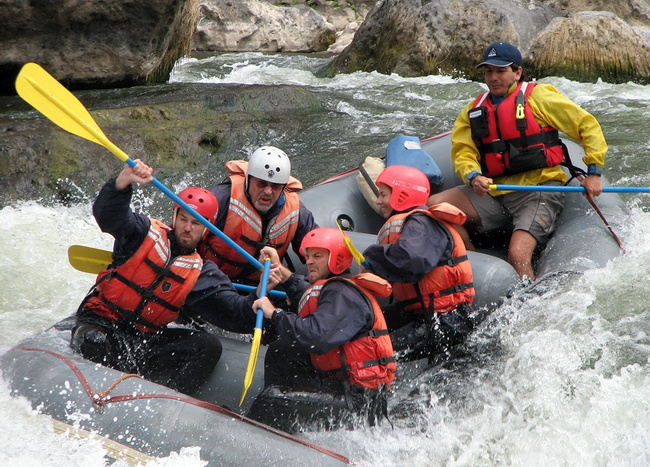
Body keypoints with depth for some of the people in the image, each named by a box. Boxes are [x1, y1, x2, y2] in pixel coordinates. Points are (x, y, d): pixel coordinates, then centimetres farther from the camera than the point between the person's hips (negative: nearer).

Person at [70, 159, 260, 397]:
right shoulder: (146, 232, 0)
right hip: (100, 325, -3)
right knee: (92, 342, -36)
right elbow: (108, 214, -20)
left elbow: (237, 316, -6)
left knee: (209, 346, -18)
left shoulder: (202, 274, 5)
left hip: (147, 341, 3)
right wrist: (124, 181, -40)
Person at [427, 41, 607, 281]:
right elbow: (462, 152, 4)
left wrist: (594, 172, -5)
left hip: (539, 191, -5)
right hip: (495, 195, 5)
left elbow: (587, 125, 1)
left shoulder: (536, 96, 0)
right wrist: (473, 177, -19)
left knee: (517, 255, -27)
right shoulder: (473, 110, 14)